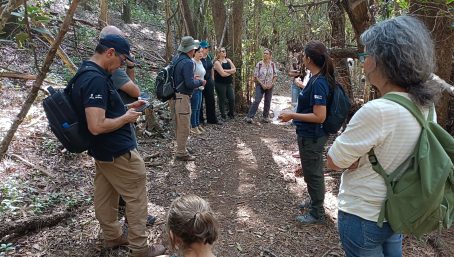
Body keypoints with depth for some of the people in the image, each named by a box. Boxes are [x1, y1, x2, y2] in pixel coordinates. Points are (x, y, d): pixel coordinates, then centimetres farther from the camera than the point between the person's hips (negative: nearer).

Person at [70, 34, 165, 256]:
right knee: (136, 198, 2)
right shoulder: (96, 80, -26)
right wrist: (126, 117, -18)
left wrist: (127, 107, 9)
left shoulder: (86, 74, 7)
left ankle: (112, 237, 34)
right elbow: (97, 126, -31)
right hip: (118, 151, -10)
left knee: (105, 195, 19)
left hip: (103, 150, 10)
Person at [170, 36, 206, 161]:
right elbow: (190, 84, -22)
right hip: (182, 98, -9)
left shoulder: (176, 59, 9)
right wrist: (201, 82, -4)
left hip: (174, 97, 9)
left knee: (179, 125, 20)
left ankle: (180, 148, 33)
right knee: (184, 127, 1)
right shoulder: (188, 63, -19)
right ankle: (181, 153, 10)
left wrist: (193, 78, 17)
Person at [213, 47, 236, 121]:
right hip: (220, 84, -6)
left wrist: (226, 71, -15)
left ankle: (231, 114, 22)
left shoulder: (228, 60, 11)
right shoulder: (217, 62, -10)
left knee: (232, 99, 3)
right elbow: (222, 74, -20)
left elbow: (234, 69, 0)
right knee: (222, 100, 2)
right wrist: (231, 72, -3)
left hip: (229, 83, 6)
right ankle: (223, 116, 13)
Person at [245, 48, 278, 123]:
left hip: (269, 86, 3)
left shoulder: (273, 64, 1)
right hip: (260, 85, -3)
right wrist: (262, 84, -13)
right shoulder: (259, 64, -5)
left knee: (268, 102, 7)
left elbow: (275, 76, 6)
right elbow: (255, 76, -5)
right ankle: (249, 116, -8)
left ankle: (265, 117, 19)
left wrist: (271, 84, -8)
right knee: (257, 100, -12)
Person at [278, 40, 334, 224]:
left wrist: (292, 116, -24)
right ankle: (315, 201, 45)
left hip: (312, 137, -10)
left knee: (313, 173, 7)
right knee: (313, 171, 25)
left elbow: (319, 116, -28)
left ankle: (317, 213, 25)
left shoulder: (318, 83, -26)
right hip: (311, 135, 10)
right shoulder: (316, 79, 3)